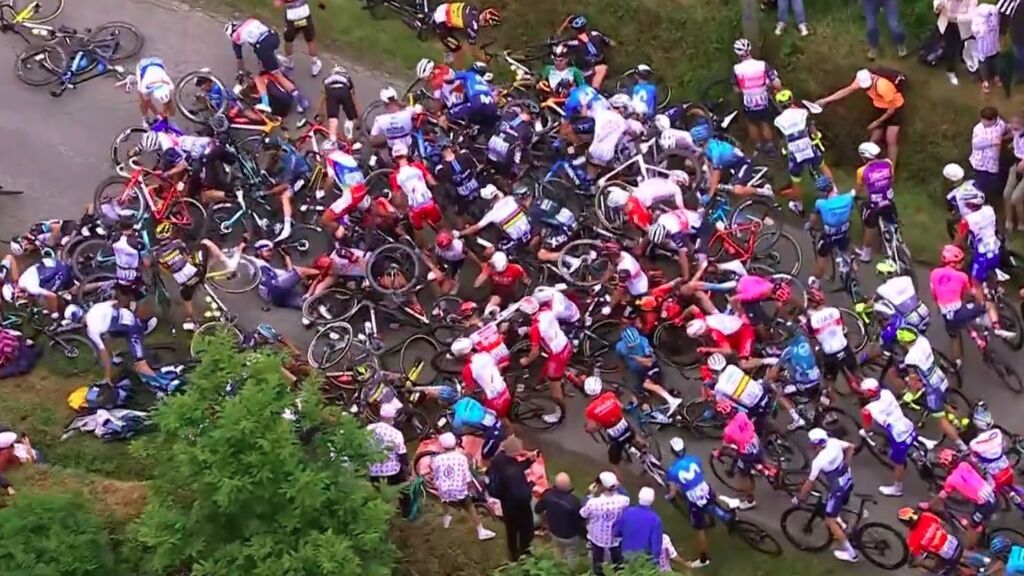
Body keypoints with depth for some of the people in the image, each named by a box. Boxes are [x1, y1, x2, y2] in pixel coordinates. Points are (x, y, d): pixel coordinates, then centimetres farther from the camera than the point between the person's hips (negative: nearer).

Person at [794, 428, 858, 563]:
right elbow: (851, 447, 9)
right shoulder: (834, 442, -9)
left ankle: (850, 553, 5)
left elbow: (810, 483, -18)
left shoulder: (818, 461, -26)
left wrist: (798, 498, -4)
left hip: (838, 488, -8)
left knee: (830, 520, 3)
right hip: (848, 481, 8)